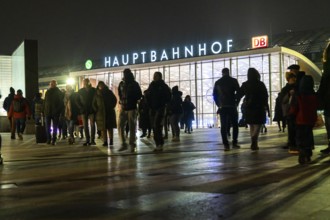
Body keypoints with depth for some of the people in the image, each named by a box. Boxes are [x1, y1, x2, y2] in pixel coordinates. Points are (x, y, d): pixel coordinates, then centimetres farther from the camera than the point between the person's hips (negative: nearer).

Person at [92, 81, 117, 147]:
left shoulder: (109, 92, 5)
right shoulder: (97, 94, 8)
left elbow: (114, 100, 9)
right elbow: (94, 104, 12)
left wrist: (112, 107, 0)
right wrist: (96, 109, -1)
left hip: (109, 112, -1)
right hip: (100, 113, 1)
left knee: (110, 127, 0)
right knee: (103, 128, -3)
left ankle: (111, 141, 4)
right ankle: (105, 142, -3)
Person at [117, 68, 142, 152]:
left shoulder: (134, 84, 1)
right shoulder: (121, 84, 9)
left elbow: (139, 95, 4)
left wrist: (132, 101, -5)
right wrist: (121, 101, 4)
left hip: (132, 108, -3)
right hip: (123, 108, 3)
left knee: (132, 127, -2)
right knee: (120, 126, -3)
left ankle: (132, 145, 5)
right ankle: (123, 144, 6)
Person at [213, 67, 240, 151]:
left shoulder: (217, 82, 8)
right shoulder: (233, 81, 0)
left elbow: (214, 95, 8)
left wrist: (219, 105, 13)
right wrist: (236, 102, 7)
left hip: (222, 107, 2)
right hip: (232, 106, -2)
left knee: (223, 126, 3)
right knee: (235, 125, 10)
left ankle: (226, 145, -3)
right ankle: (234, 143, 6)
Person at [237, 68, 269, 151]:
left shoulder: (245, 85, 1)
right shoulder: (260, 84, -5)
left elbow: (239, 95, 2)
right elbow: (265, 96, -6)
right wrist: (265, 105, 5)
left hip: (249, 108, 3)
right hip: (259, 107, -3)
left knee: (252, 126, 15)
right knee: (257, 125, -2)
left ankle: (254, 144, 16)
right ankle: (254, 142, -25)